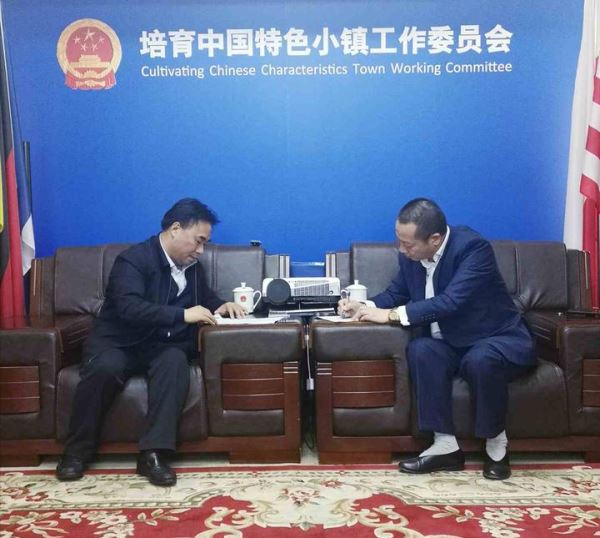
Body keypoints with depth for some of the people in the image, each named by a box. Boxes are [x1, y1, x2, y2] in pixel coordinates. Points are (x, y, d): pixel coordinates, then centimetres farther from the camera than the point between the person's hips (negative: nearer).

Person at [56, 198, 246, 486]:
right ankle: (77, 451, -15)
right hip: (117, 342, -4)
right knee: (106, 367, -37)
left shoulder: (192, 266, 10)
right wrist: (182, 314, -29)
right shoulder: (134, 259, -12)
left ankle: (153, 453, -34)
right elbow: (129, 308, -27)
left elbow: (204, 294, 29)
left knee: (175, 361, -32)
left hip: (161, 346, 4)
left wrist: (220, 306, 5)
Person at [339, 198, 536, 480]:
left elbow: (451, 302, -35)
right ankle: (445, 445, -19)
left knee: (480, 359, -38)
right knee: (420, 349, -27)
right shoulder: (410, 255, -5)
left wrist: (392, 315, -32)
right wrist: (365, 307, -9)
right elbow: (396, 293, 12)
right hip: (453, 343, 6)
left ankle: (496, 445, -13)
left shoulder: (473, 247, -25)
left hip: (500, 340, -5)